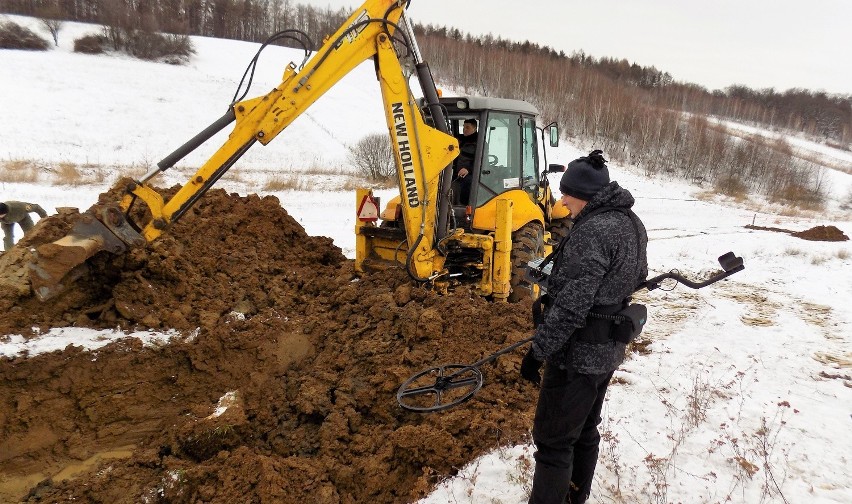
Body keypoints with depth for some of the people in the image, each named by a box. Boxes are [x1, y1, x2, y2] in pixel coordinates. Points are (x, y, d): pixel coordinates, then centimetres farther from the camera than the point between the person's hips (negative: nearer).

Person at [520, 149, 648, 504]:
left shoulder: (593, 231, -25)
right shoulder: (632, 223, 5)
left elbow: (570, 307, -27)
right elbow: (636, 278, 19)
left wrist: (538, 350, -19)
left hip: (578, 355, -10)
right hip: (609, 349, 10)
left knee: (553, 441, 4)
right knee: (585, 431, 24)